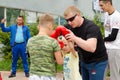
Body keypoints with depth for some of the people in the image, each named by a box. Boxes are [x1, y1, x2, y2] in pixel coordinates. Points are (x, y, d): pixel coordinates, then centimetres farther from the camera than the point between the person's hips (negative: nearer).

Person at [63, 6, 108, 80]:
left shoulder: (91, 27, -24)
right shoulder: (73, 27, -1)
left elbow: (92, 48, -37)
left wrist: (75, 38, -43)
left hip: (97, 62, -7)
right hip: (84, 61, 7)